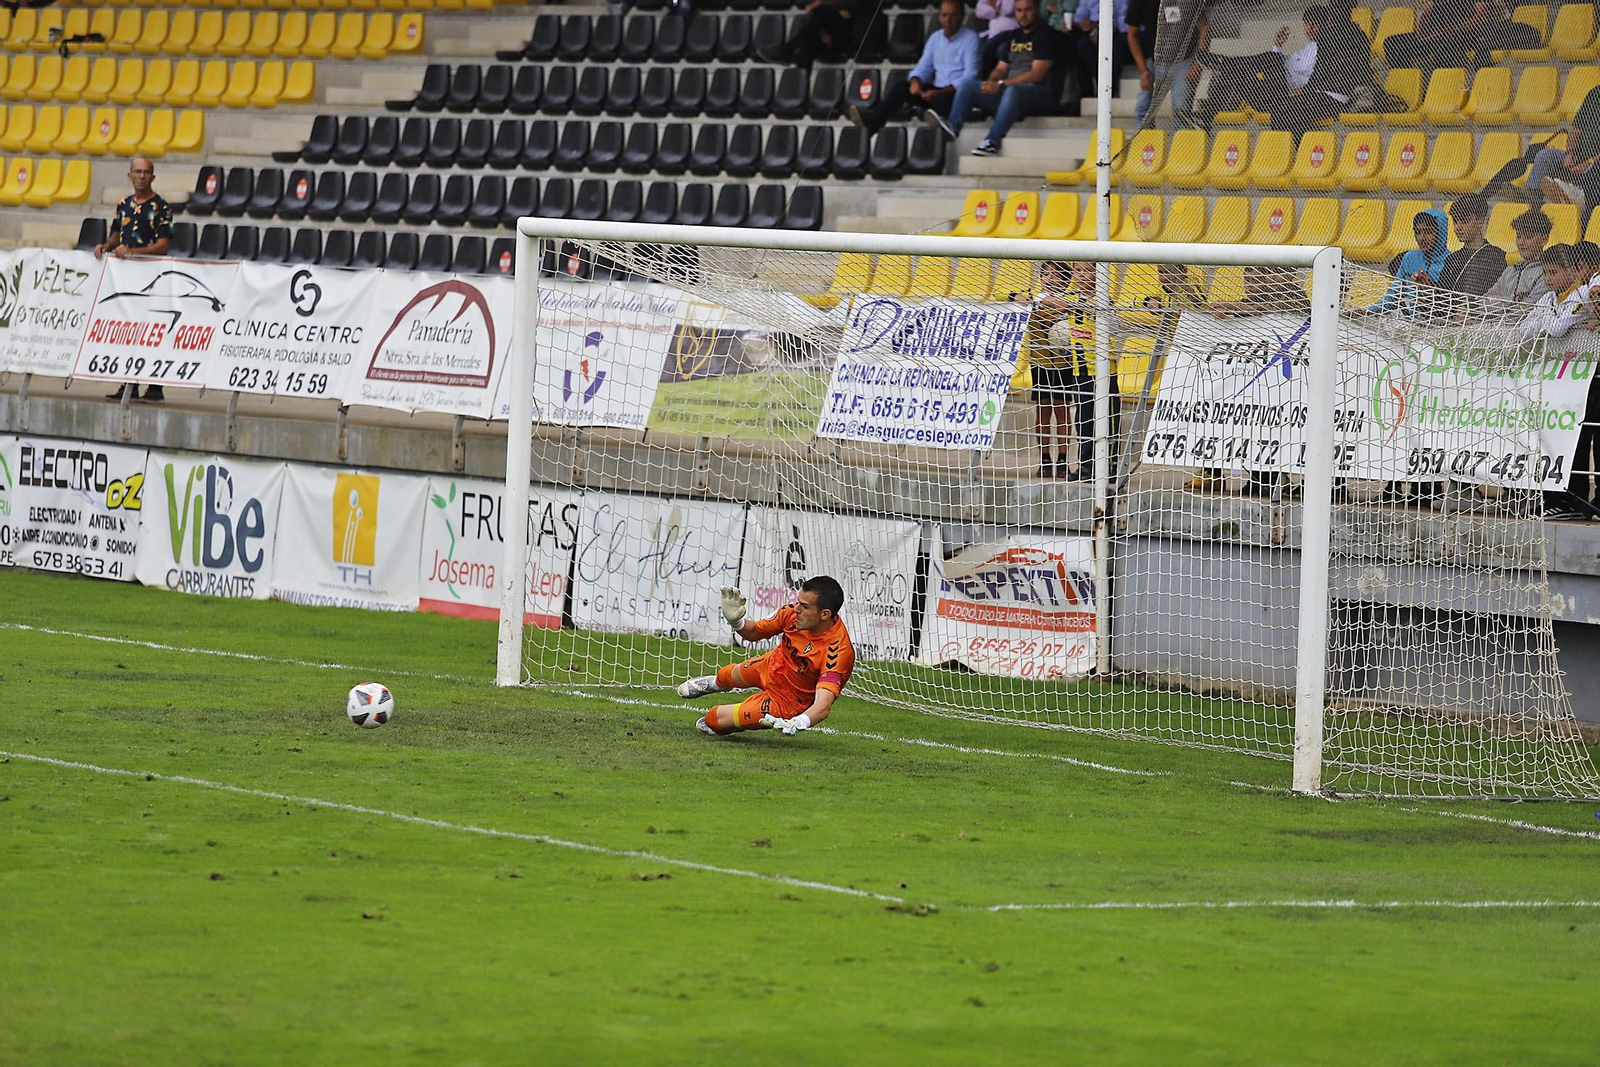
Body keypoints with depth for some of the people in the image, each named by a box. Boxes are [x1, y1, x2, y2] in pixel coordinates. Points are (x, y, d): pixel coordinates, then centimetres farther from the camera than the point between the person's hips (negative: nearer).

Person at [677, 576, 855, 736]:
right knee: (727, 676, 31)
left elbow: (822, 706, -47)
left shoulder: (839, 652, -41)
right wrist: (735, 620, -28)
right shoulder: (793, 612, -23)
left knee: (713, 720, -3)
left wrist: (795, 724, -67)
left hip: (786, 703, -5)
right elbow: (754, 632, -5)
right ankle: (714, 683, 70)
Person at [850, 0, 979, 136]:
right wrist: (915, 81, -10)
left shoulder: (970, 38, -3)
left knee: (942, 99, -39)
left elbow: (970, 74, -11)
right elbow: (924, 66, 17)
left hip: (958, 93, -6)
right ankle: (871, 121, -35)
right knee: (903, 87, -17)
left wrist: (940, 92, -22)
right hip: (936, 91, 6)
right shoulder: (936, 38, 18)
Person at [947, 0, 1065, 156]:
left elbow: (1036, 74, -13)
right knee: (967, 85, -8)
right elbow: (1001, 68, 21)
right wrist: (991, 82, -4)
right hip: (1007, 91, 7)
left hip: (1039, 93, -7)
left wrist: (1001, 85, -17)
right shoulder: (1013, 36, 20)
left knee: (1012, 91, -40)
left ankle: (992, 142, -49)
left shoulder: (1046, 35, -3)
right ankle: (953, 127, -27)